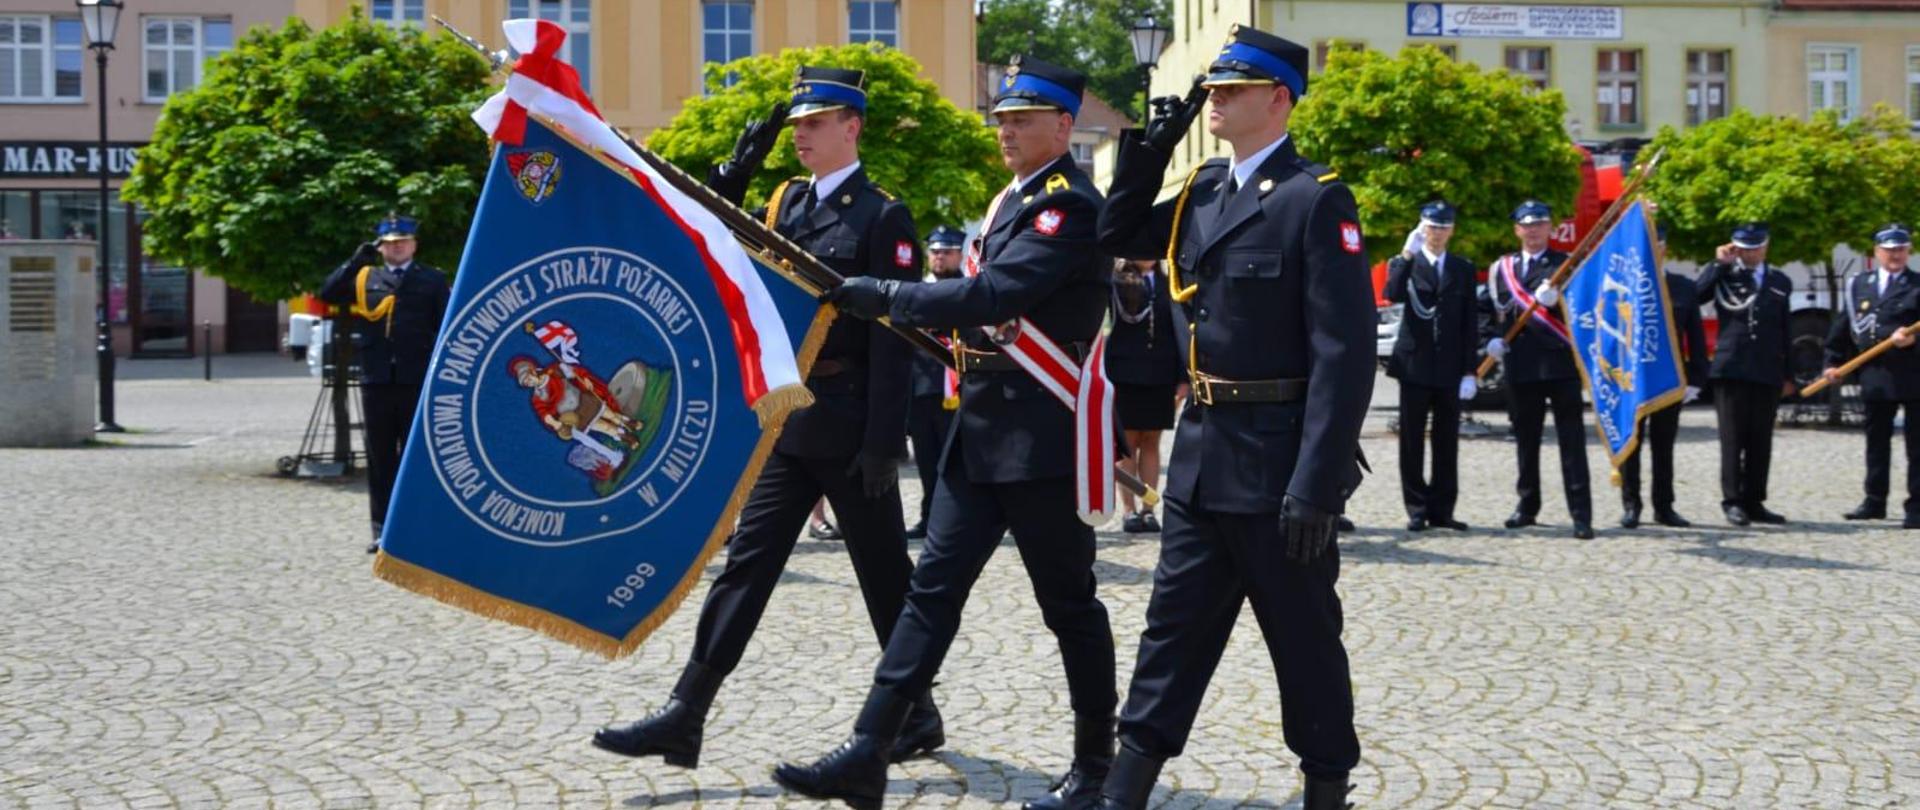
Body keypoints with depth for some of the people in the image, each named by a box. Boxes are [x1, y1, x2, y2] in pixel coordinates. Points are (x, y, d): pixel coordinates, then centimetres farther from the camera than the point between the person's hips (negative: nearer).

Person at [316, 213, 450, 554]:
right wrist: (355, 261, -7)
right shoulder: (364, 278, 12)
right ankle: (382, 528, 13)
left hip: (417, 383, -3)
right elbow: (327, 294, 1)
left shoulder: (433, 280, 6)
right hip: (376, 382, 3)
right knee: (380, 458, 7)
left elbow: (446, 327, 2)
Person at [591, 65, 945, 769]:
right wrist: (731, 176, -1)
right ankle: (686, 716, 4)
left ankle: (918, 715, 19)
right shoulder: (787, 202, 12)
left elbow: (894, 336, -13)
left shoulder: (883, 216, -9)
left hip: (848, 426, -7)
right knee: (746, 561, 4)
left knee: (884, 574, 5)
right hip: (787, 420, 7)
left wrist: (884, 441, -18)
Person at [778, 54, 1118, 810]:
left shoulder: (1069, 207, -14)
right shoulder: (1015, 200, 16)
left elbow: (990, 295, -25)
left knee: (1068, 602, 3)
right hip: (982, 427, 9)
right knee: (933, 586, 4)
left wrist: (879, 294, -21)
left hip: (1040, 435, -9)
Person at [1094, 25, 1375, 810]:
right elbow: (1118, 239, 22)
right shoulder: (1203, 188, 9)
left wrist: (1316, 486, -22)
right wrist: (1146, 152, 6)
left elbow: (1345, 355, -18)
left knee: (1303, 635, 7)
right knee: (1174, 624, 11)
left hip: (1278, 462, -7)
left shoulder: (1317, 199, -14)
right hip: (1201, 451, 7)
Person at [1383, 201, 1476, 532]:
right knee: (1412, 441, 0)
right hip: (1414, 364, -2)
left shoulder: (1463, 269, 11)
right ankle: (1417, 509, 5)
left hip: (1450, 368, 2)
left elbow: (1470, 323, 7)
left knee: (1447, 442, 4)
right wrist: (1407, 254, -24)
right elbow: (1393, 294, -18)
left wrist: (1470, 371, 1)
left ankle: (1442, 509, 9)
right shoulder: (1405, 264, 5)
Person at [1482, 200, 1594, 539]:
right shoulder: (1501, 268, 14)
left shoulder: (1566, 264, 6)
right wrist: (1492, 337, 4)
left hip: (1561, 363, -3)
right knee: (1526, 439, 12)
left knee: (1572, 440, -5)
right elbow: (1485, 307, 19)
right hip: (1520, 367, 3)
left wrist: (1556, 299, -22)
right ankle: (1527, 505, 25)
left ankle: (1581, 515, -6)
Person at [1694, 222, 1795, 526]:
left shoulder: (1780, 282, 15)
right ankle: (1733, 501, 1)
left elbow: (1786, 332, 16)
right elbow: (1693, 296, -14)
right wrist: (1718, 263, -11)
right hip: (1731, 371, -3)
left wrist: (1788, 375, 13)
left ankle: (1754, 502, 11)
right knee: (1733, 438, -3)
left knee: (1761, 441, 5)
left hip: (1768, 374, 3)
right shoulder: (1723, 276, 5)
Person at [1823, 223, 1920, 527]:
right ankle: (1875, 502, 23)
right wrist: (1833, 362, 9)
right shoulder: (1859, 284, 10)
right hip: (1874, 376, 4)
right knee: (1876, 442, 13)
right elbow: (1843, 326, 12)